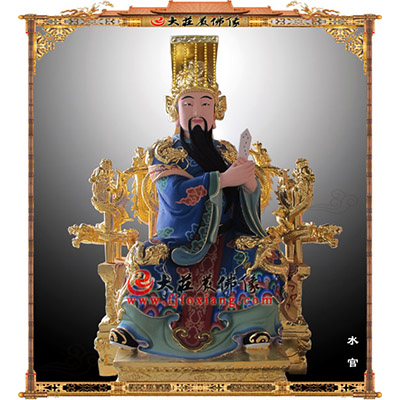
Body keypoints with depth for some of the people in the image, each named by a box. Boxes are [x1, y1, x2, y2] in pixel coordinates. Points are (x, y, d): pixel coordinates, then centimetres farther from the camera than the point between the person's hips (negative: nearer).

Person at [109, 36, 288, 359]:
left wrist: (250, 183, -21)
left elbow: (246, 204, 3)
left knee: (266, 257, -25)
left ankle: (253, 327, -12)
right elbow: (175, 196, -19)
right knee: (146, 259, -32)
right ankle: (134, 329, -12)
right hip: (178, 238, -2)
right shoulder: (164, 150, 1)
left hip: (223, 237, 2)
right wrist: (224, 179, -22)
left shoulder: (225, 151, 10)